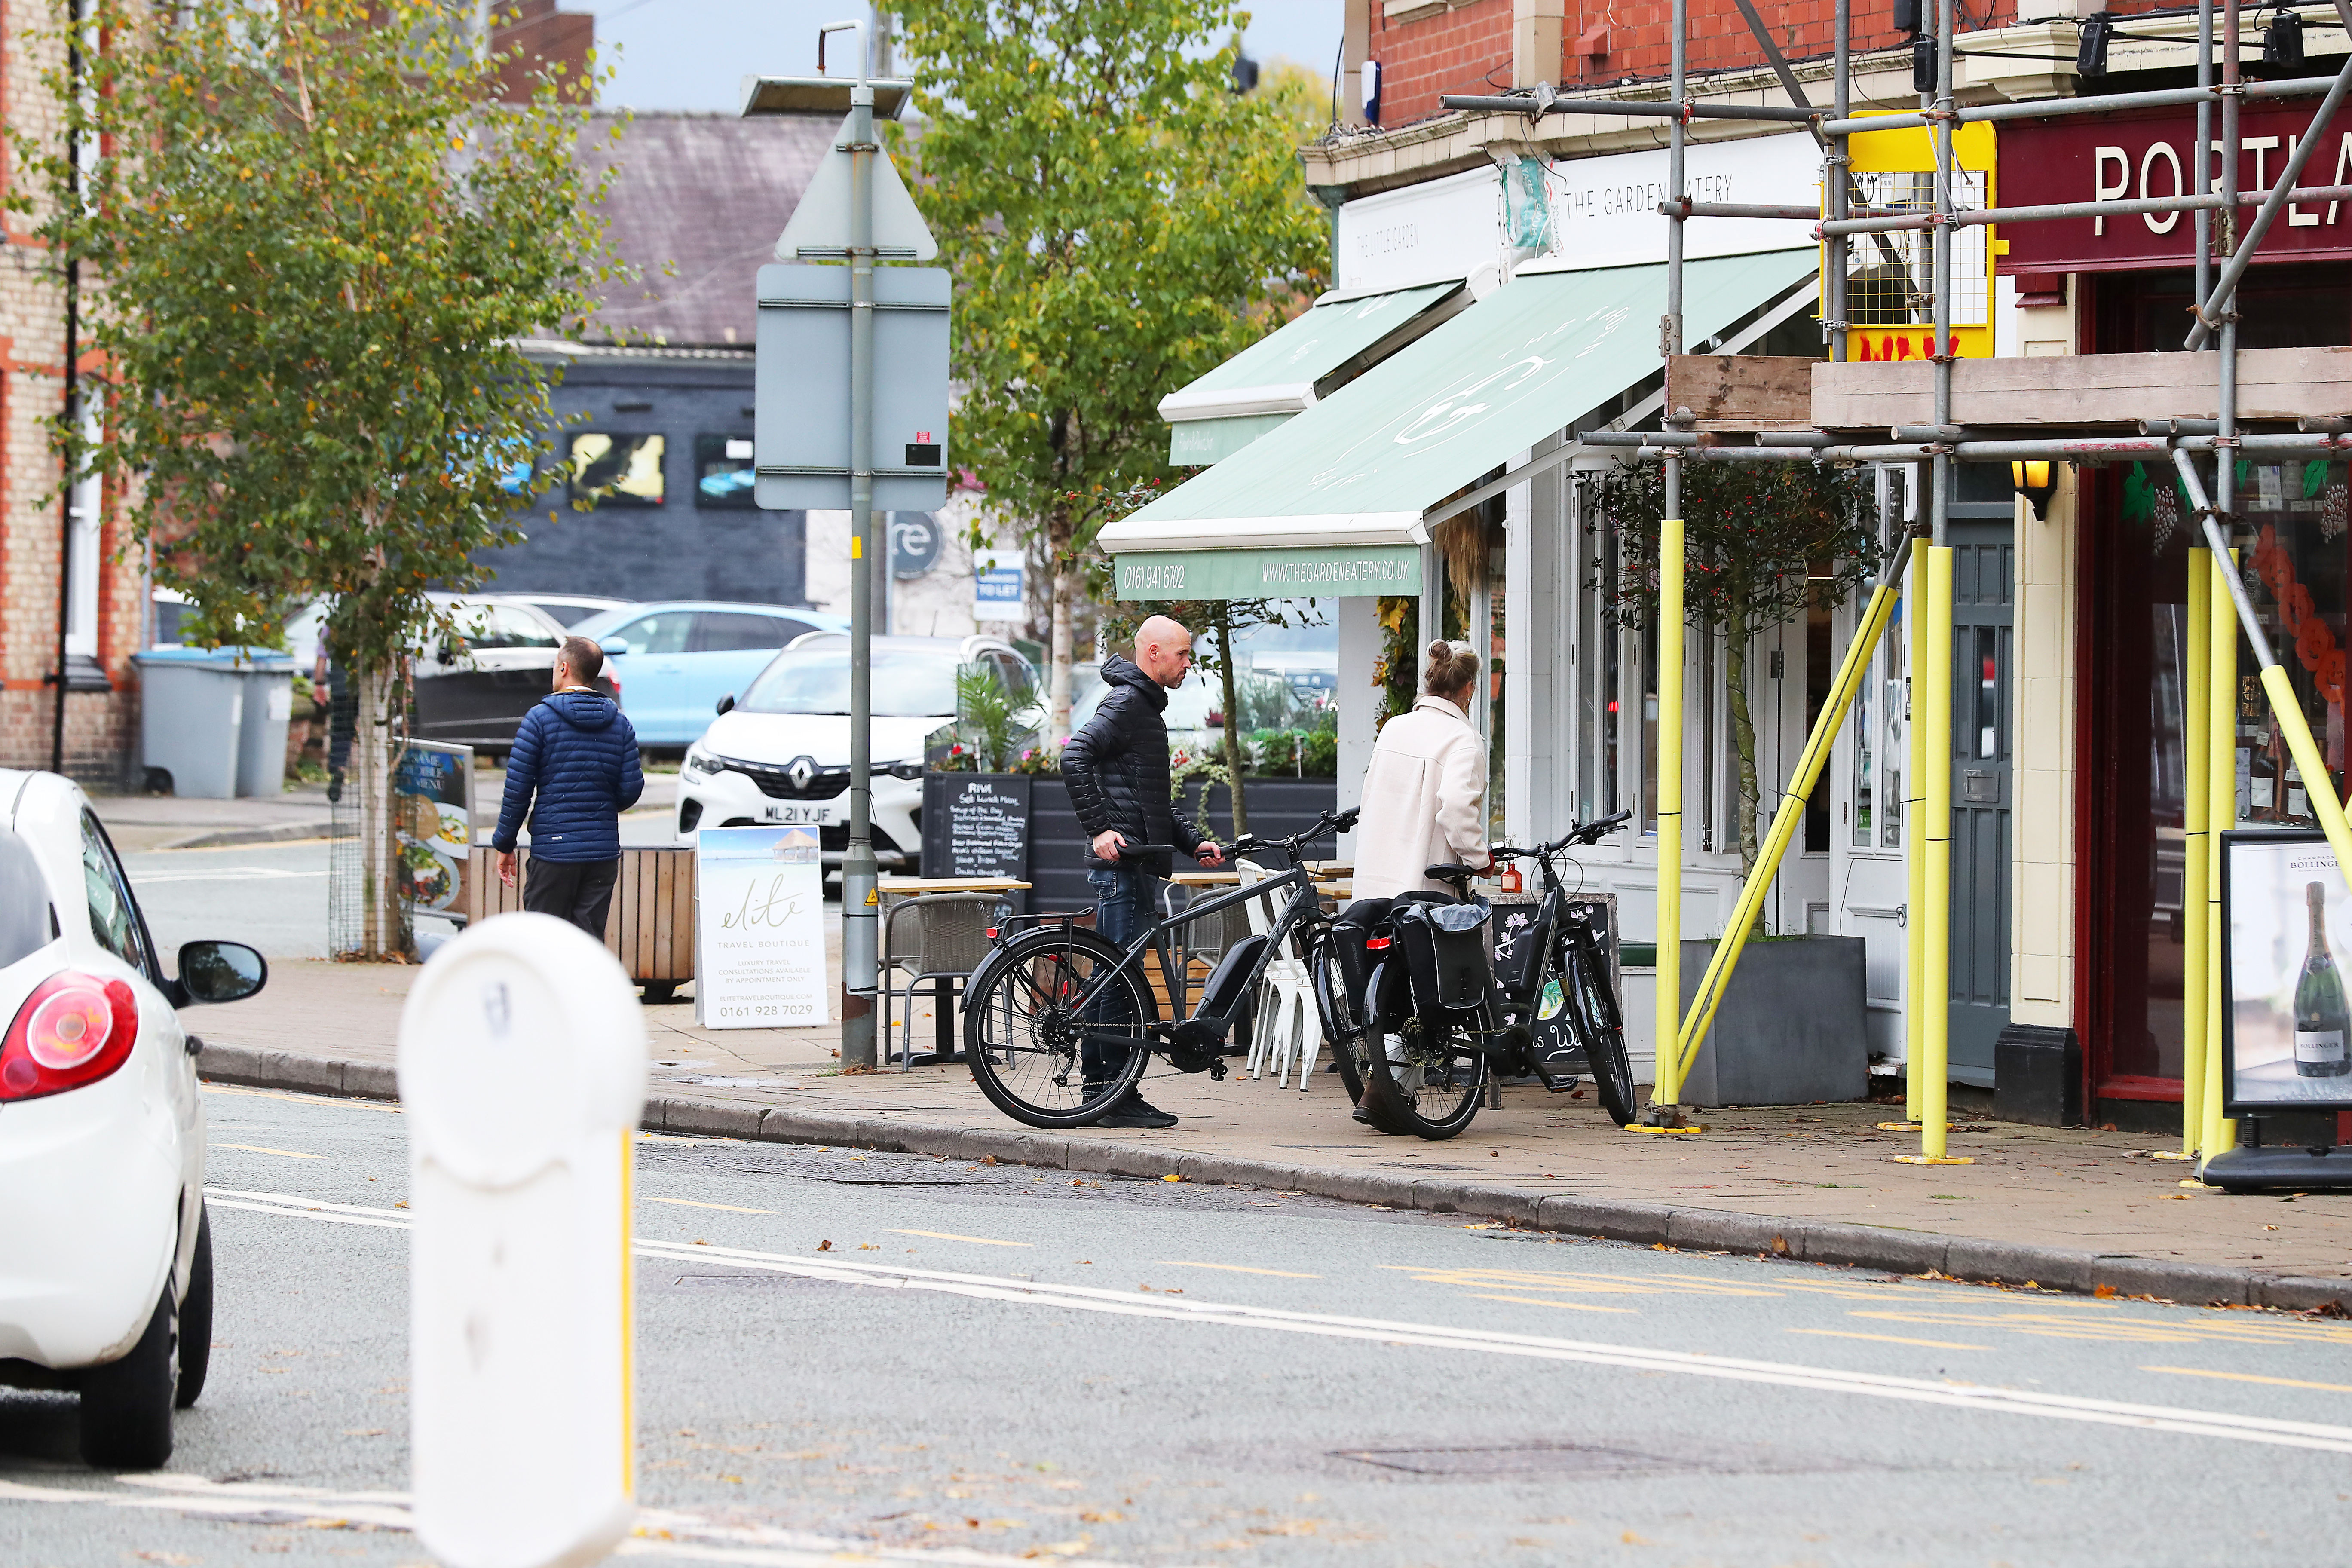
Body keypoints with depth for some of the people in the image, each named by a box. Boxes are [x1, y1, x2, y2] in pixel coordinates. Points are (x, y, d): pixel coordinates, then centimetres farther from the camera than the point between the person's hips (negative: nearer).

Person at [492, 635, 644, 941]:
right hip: (604, 852, 4)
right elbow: (631, 789, 5)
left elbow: (518, 789, -6)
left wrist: (505, 845, 4)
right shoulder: (619, 722, 6)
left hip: (554, 849, -4)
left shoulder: (540, 718, -5)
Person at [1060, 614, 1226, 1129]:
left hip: (1136, 865, 10)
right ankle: (1119, 1096, -9)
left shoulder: (1146, 707, 22)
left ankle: (1099, 1089, 15)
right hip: (1121, 863, -10)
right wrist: (1099, 829, -25)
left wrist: (1194, 841, 16)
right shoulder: (1126, 703, -10)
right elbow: (1075, 758, -24)